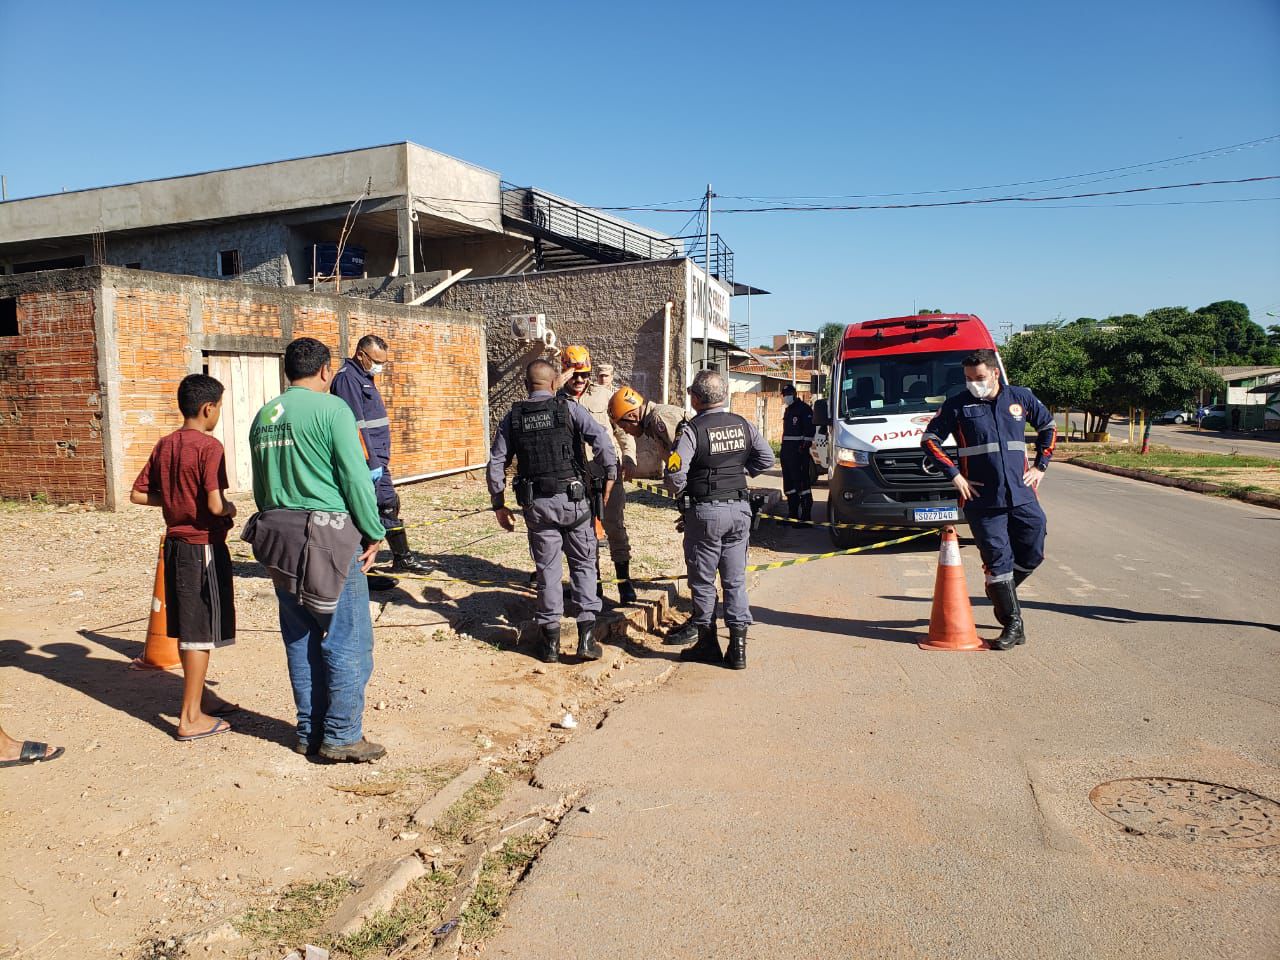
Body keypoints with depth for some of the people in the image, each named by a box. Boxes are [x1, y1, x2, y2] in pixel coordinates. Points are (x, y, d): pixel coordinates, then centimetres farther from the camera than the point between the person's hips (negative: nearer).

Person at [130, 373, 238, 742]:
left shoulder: (164, 445, 7)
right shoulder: (209, 446, -16)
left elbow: (137, 494, 10)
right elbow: (215, 505, -24)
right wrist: (231, 508, -3)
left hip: (175, 543, 8)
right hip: (203, 546, -8)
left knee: (187, 626, 17)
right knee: (201, 631, 0)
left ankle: (199, 697, 32)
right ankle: (191, 717, 6)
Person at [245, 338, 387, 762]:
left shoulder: (263, 416, 13)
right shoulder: (331, 409, -9)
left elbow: (260, 485, 17)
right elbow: (356, 477, -13)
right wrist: (373, 534, -5)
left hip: (278, 538, 8)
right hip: (329, 536, -7)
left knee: (300, 640, 14)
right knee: (347, 639, 2)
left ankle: (309, 732, 23)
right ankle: (342, 736, 6)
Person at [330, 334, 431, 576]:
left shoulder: (364, 377, 17)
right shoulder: (348, 378, -14)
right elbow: (356, 425, -21)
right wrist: (371, 462, -23)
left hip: (377, 460, 10)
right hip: (367, 461, -10)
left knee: (389, 505, 16)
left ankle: (402, 558, 26)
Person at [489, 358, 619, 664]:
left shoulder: (512, 418, 6)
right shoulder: (569, 409, -1)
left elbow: (496, 464, 6)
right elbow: (601, 440, -13)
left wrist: (499, 505, 14)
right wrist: (610, 477, -5)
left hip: (536, 504, 2)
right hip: (573, 499, -2)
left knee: (547, 569, 11)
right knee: (584, 565, 10)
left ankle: (551, 640, 16)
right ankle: (587, 635, 4)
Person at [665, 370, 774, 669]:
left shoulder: (692, 431, -14)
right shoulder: (743, 425, 3)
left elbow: (675, 475, -18)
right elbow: (766, 459, 13)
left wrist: (678, 491, 3)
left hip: (704, 512, -5)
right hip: (740, 509, 5)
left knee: (703, 581, 9)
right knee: (736, 579, 11)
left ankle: (707, 642, 17)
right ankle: (738, 646, 11)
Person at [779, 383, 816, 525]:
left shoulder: (804, 408, -6)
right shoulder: (787, 410, 22)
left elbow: (809, 429, -14)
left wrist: (805, 446, -20)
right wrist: (784, 445, 17)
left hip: (799, 448, -10)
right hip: (786, 448, 10)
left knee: (802, 480, -12)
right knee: (788, 480, 11)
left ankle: (805, 514, -12)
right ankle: (792, 512, 19)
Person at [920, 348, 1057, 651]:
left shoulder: (1021, 398, 8)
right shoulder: (957, 406, -1)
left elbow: (1048, 427, 23)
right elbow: (930, 440, 1)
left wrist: (1040, 465, 13)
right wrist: (954, 475, -6)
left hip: (1022, 495, 3)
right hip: (982, 500, -3)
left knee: (1033, 554, 9)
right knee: (998, 559, -2)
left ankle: (999, 591, 37)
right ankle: (1013, 625, 7)